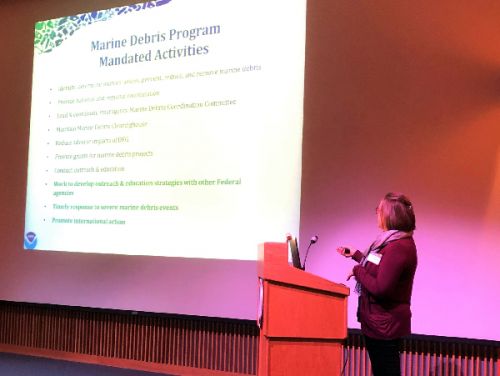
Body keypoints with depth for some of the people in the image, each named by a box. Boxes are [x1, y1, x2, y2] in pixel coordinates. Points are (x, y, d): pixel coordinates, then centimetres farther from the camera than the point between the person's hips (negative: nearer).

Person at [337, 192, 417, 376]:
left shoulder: (398, 247, -24)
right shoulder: (398, 242, 11)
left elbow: (380, 288, -28)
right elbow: (379, 268, 19)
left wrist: (357, 271, -14)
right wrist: (355, 255, 22)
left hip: (384, 324, -11)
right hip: (382, 322, 11)